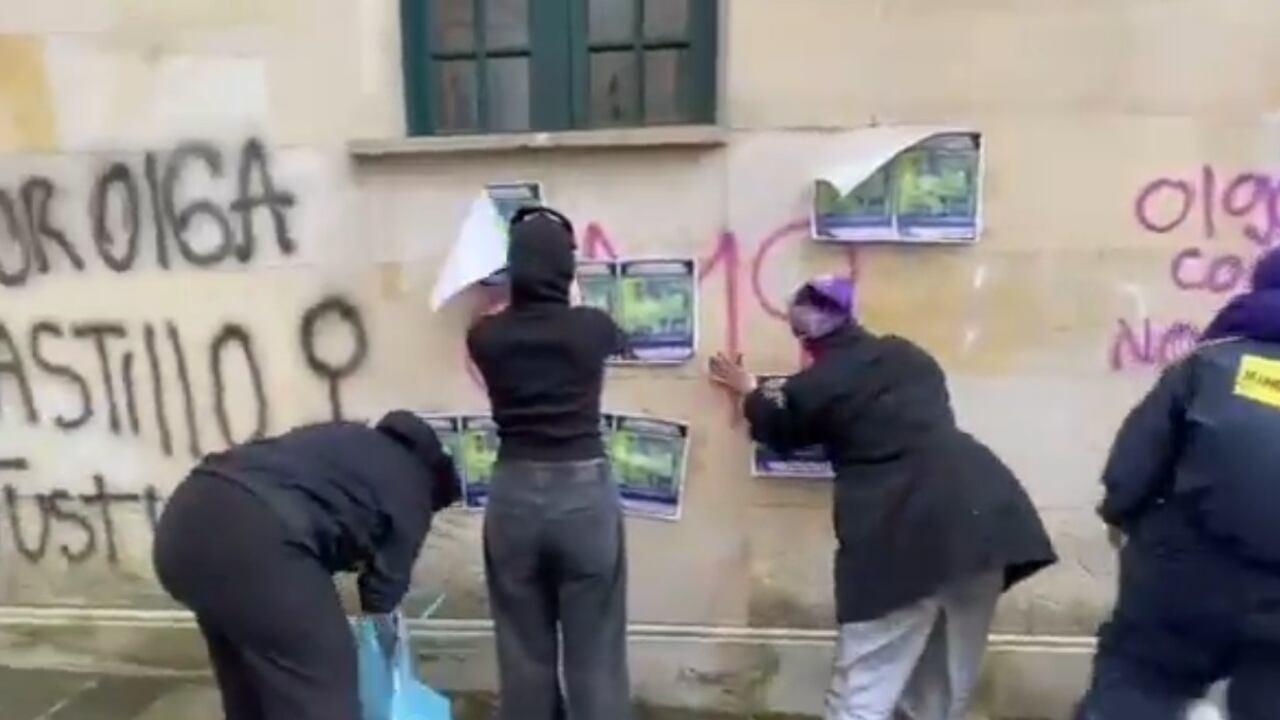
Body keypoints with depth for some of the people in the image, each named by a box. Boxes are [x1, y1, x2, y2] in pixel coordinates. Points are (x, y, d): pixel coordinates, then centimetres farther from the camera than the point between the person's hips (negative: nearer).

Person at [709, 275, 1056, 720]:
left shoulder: (815, 385, 1)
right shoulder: (907, 355, 16)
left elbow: (780, 431, 21)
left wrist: (749, 392, 40)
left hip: (904, 534, -6)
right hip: (981, 512, 7)